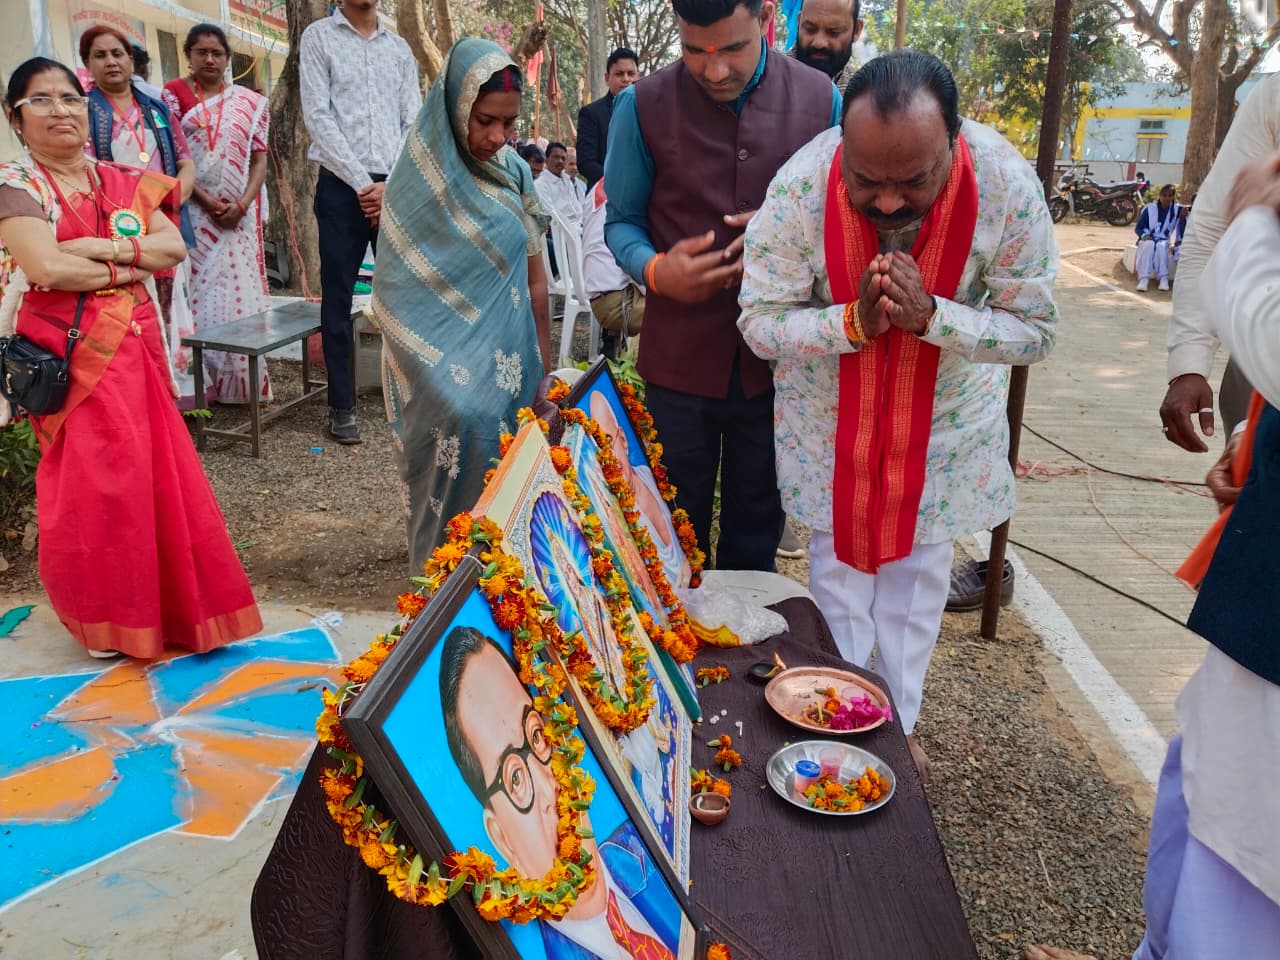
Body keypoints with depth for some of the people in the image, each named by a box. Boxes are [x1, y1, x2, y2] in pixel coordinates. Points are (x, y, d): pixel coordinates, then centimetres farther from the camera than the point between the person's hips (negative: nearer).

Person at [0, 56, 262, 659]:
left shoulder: (127, 183, 12)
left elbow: (174, 248, -1)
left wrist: (106, 248, -13)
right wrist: (128, 268, -7)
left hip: (138, 349, 5)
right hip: (72, 357, -4)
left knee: (159, 475, 4)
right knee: (92, 483, -4)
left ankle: (166, 600, 20)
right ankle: (103, 618, 14)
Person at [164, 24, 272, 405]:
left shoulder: (250, 102, 11)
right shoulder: (173, 95, 5)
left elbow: (259, 160, 6)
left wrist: (242, 205, -9)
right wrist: (207, 201, -13)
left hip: (240, 214, 2)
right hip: (192, 212, -2)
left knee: (240, 290, 1)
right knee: (199, 290, -4)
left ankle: (241, 381, 8)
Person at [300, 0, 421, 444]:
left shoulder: (399, 48, 14)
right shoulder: (319, 37, 4)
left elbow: (414, 123, 8)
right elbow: (317, 117, -5)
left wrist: (392, 185, -6)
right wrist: (363, 184, -11)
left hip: (396, 189, 3)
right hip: (342, 187, -3)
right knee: (338, 298, 1)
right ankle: (341, 407, 8)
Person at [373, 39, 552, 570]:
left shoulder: (514, 170, 5)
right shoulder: (421, 178, -8)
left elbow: (535, 278, 10)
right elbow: (398, 292, -5)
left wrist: (545, 365, 10)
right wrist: (437, 367, -10)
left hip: (507, 352, 5)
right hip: (445, 355, -4)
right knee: (470, 423, -23)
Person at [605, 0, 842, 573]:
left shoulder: (821, 101, -4)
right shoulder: (644, 106, -7)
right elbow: (622, 221, 3)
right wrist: (655, 270, -18)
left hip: (776, 359, 1)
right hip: (680, 358, -1)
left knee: (757, 527, 18)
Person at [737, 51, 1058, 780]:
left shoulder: (1009, 187, -27)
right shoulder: (800, 187, -29)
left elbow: (1036, 330, -18)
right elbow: (760, 322, -20)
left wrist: (930, 315, -35)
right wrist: (855, 318, -38)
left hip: (947, 413, 1)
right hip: (832, 413, 0)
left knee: (918, 575, 13)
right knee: (841, 570, 11)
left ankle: (900, 723, 34)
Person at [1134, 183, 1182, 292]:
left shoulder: (1177, 210, 7)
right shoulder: (1150, 208, 3)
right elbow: (1138, 228, 3)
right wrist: (1144, 235, -17)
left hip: (1165, 241, 1)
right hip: (1148, 239, 0)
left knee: (1161, 246, -35)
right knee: (1148, 244, -35)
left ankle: (1164, 279, -37)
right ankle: (1144, 279, -43)